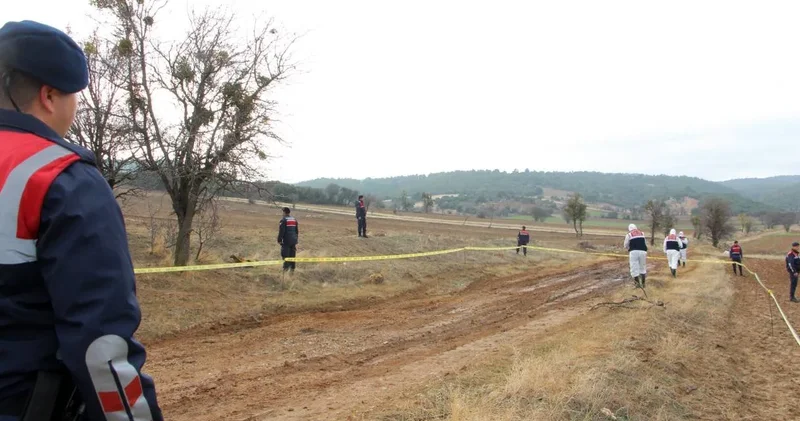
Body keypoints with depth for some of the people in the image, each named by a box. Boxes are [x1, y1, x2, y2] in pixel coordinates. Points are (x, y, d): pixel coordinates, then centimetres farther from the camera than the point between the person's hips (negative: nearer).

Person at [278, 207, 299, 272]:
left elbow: (281, 231, -12)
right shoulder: (294, 220, 13)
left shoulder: (283, 220, -8)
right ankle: (292, 268, 12)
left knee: (285, 254, -2)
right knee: (292, 254, 10)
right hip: (293, 240, 6)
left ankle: (286, 267, -8)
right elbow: (297, 231, 18)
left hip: (286, 240, -6)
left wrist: (279, 240, -6)